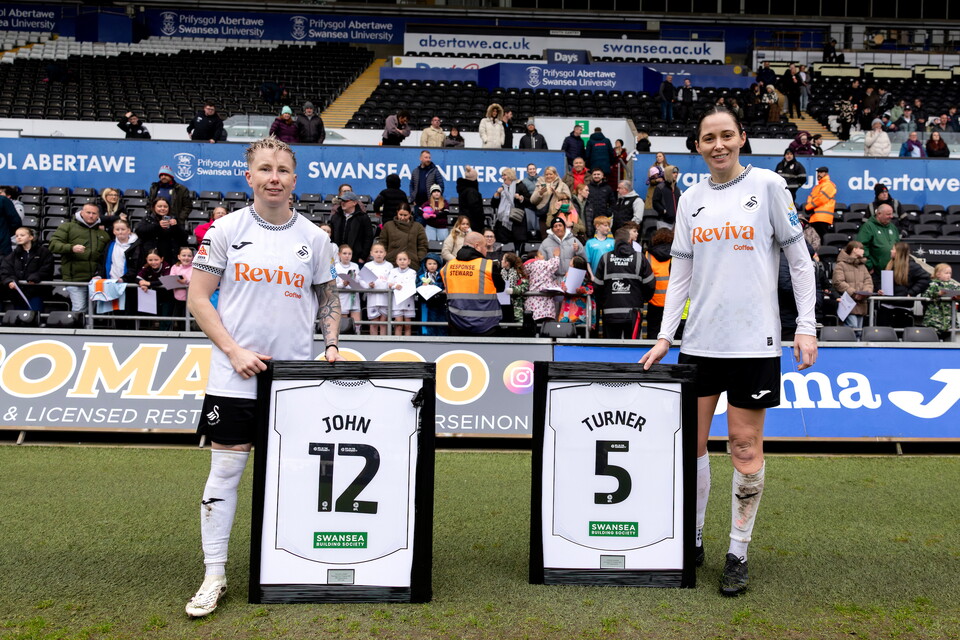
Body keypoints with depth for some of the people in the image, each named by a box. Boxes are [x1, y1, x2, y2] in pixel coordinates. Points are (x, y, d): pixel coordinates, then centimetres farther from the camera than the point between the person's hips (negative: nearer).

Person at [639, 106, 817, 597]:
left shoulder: (768, 185, -1)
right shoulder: (690, 199, 10)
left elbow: (800, 260, 1)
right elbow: (680, 274, 11)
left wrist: (806, 327, -5)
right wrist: (665, 335, 5)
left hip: (753, 340, -4)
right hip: (699, 340, 4)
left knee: (745, 445, 3)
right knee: (691, 439, 7)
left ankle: (738, 553, 17)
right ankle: (692, 541, 24)